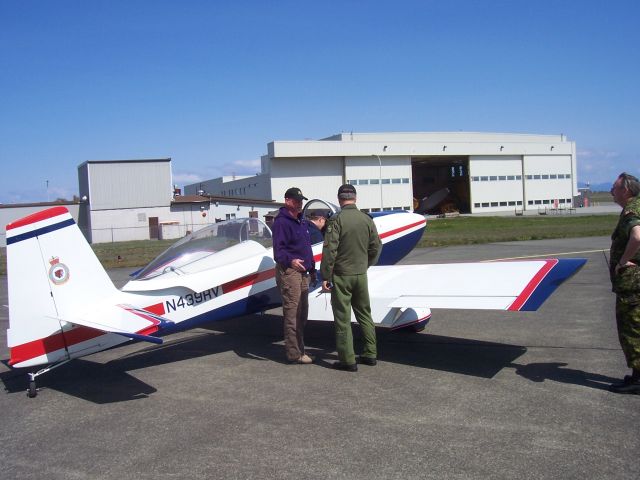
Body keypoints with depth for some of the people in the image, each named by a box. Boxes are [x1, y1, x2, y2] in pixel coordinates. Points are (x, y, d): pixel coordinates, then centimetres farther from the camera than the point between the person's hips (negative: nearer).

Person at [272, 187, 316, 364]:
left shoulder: (302, 222, 19)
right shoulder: (281, 222, -10)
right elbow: (278, 249, -20)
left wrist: (312, 268, 25)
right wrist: (291, 260, -37)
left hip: (302, 272, 10)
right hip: (288, 271, -10)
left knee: (302, 313, 14)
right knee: (292, 313, -8)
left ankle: (299, 350, 24)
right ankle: (293, 353, -3)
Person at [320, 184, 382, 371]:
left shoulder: (337, 220, -14)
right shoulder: (367, 219, 2)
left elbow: (330, 251, -16)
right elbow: (376, 247, 8)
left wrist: (325, 276, -10)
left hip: (341, 275, -5)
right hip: (361, 275, 5)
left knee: (343, 318, 2)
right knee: (364, 314, 17)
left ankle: (347, 360, 6)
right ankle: (370, 354, 24)